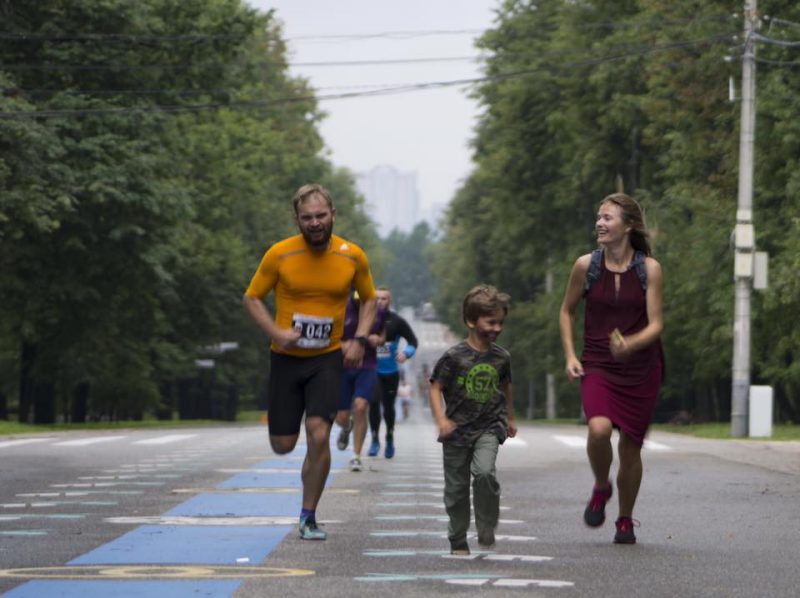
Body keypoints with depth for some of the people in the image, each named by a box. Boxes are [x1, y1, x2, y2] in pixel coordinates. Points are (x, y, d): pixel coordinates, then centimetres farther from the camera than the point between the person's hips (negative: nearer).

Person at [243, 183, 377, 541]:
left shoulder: (352, 256, -5)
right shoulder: (280, 254, -10)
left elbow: (369, 299, 12)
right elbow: (252, 298, 0)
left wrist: (359, 340, -4)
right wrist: (277, 332, -17)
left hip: (328, 359, 0)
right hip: (286, 359, 0)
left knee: (319, 435, -15)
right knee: (282, 445, 3)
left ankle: (309, 517, 0)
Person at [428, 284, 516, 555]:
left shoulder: (501, 357, 3)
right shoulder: (454, 356, -9)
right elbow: (435, 388, -6)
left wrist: (510, 418, 30)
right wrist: (441, 420, -18)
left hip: (489, 428, 1)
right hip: (458, 430, -1)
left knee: (485, 472, -24)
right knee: (456, 487, 6)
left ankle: (487, 529, -7)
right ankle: (458, 541, 20)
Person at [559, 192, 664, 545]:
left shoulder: (649, 269, -5)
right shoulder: (586, 266, -2)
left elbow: (656, 325, -7)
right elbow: (567, 311, 12)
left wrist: (630, 343, -26)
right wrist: (570, 355, 1)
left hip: (641, 368, 0)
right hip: (597, 366, 0)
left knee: (630, 447, 5)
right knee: (599, 429, -26)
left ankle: (625, 520, 27)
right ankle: (600, 489, 4)